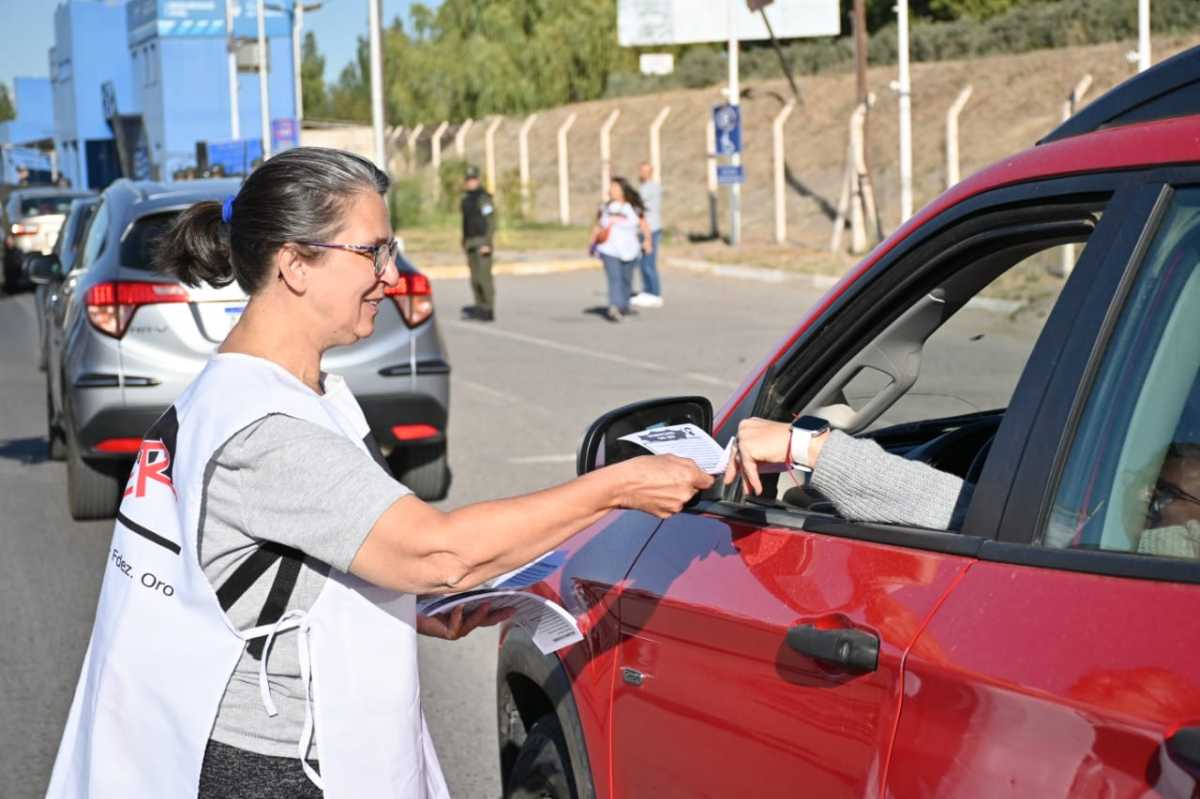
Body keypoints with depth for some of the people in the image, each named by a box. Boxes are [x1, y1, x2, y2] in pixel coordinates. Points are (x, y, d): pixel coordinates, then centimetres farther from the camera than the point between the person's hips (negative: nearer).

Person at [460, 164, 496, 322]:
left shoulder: (483, 198, -10)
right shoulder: (466, 199, 16)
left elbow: (491, 222, -14)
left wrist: (486, 244, -20)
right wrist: (465, 243, 20)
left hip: (482, 243, -8)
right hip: (471, 243, 8)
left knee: (483, 275, -11)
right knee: (475, 278, 7)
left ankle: (488, 310, -8)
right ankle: (480, 308, 12)